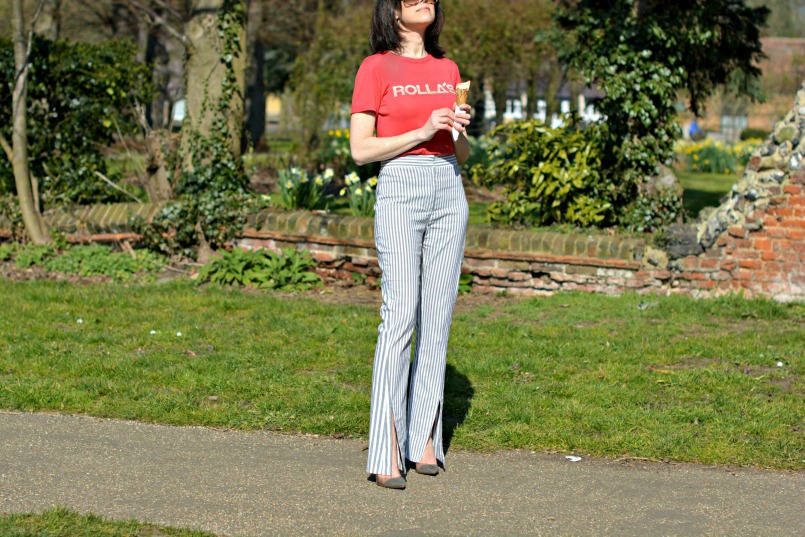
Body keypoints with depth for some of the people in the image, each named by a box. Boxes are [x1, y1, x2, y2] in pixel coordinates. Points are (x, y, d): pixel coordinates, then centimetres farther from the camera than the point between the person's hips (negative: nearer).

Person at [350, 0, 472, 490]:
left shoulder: (448, 70, 15)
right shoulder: (376, 68, 1)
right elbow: (361, 149, -5)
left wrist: (460, 130, -3)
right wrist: (422, 132, -14)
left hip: (448, 192, 5)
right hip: (400, 190, -5)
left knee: (438, 319, 3)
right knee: (401, 316, -13)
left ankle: (425, 438, 9)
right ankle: (388, 453, -14)